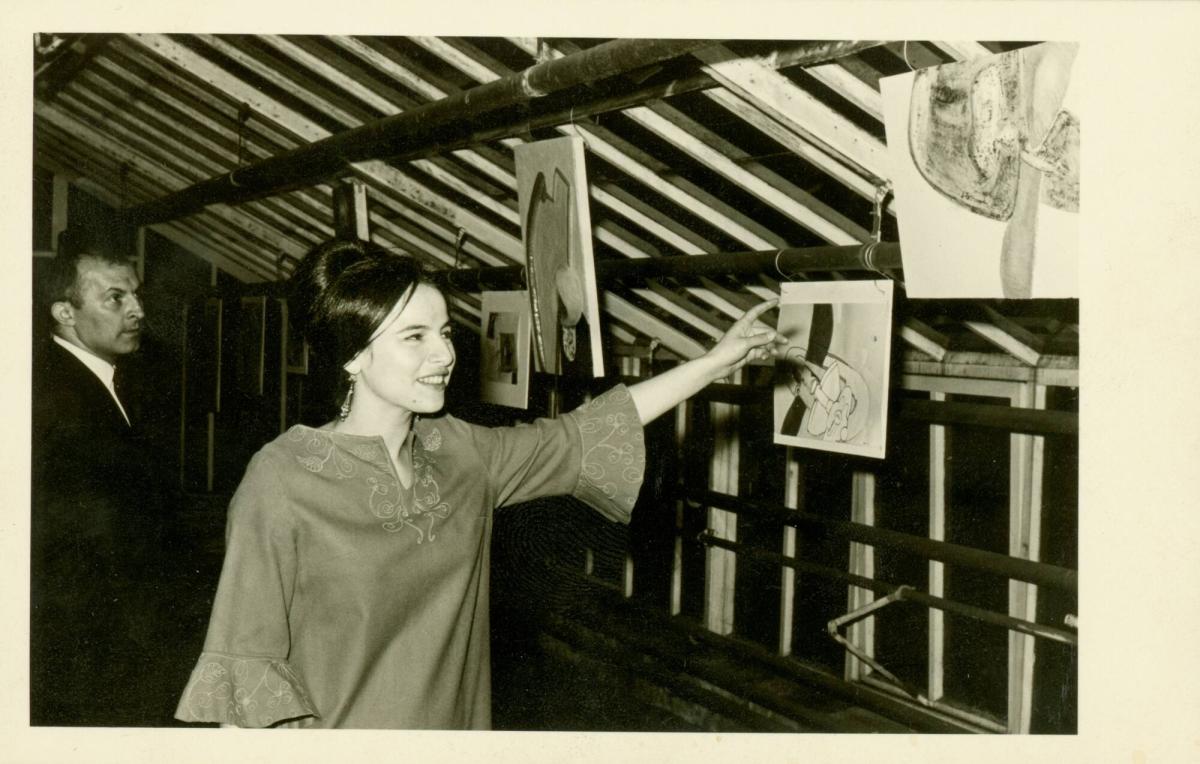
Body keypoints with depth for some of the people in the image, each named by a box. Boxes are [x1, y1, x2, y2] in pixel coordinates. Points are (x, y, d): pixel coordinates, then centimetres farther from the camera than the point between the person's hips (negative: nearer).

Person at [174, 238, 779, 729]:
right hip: (340, 725, -5)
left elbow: (581, 436, 6)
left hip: (456, 719, 6)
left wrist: (713, 363, 5)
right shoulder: (282, 479, -17)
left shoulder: (459, 452, 0)